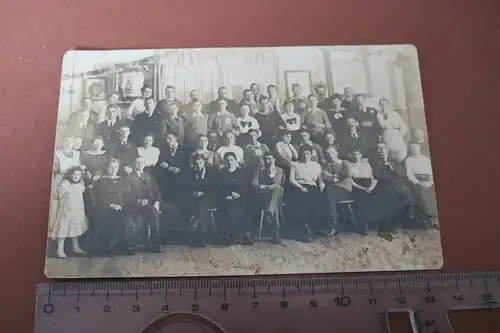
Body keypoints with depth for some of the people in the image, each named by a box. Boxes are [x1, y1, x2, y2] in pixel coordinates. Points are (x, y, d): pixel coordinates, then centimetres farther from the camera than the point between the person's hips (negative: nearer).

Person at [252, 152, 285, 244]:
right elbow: (254, 184, 0)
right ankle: (276, 234, -42)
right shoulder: (259, 170, 16)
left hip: (277, 195, 1)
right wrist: (266, 187, -12)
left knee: (276, 189, -37)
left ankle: (268, 213, -47)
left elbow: (277, 185, 5)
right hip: (263, 196, -1)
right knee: (275, 206, -35)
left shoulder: (280, 171, 17)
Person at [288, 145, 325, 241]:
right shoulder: (295, 165, 17)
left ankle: (307, 226, -15)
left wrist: (322, 185, -4)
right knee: (302, 200, -31)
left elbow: (320, 180, 18)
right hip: (298, 187, -1)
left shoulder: (316, 165, 22)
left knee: (314, 201, -28)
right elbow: (291, 179, 6)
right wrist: (300, 187, -10)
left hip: (312, 188, 1)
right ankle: (305, 226, -22)